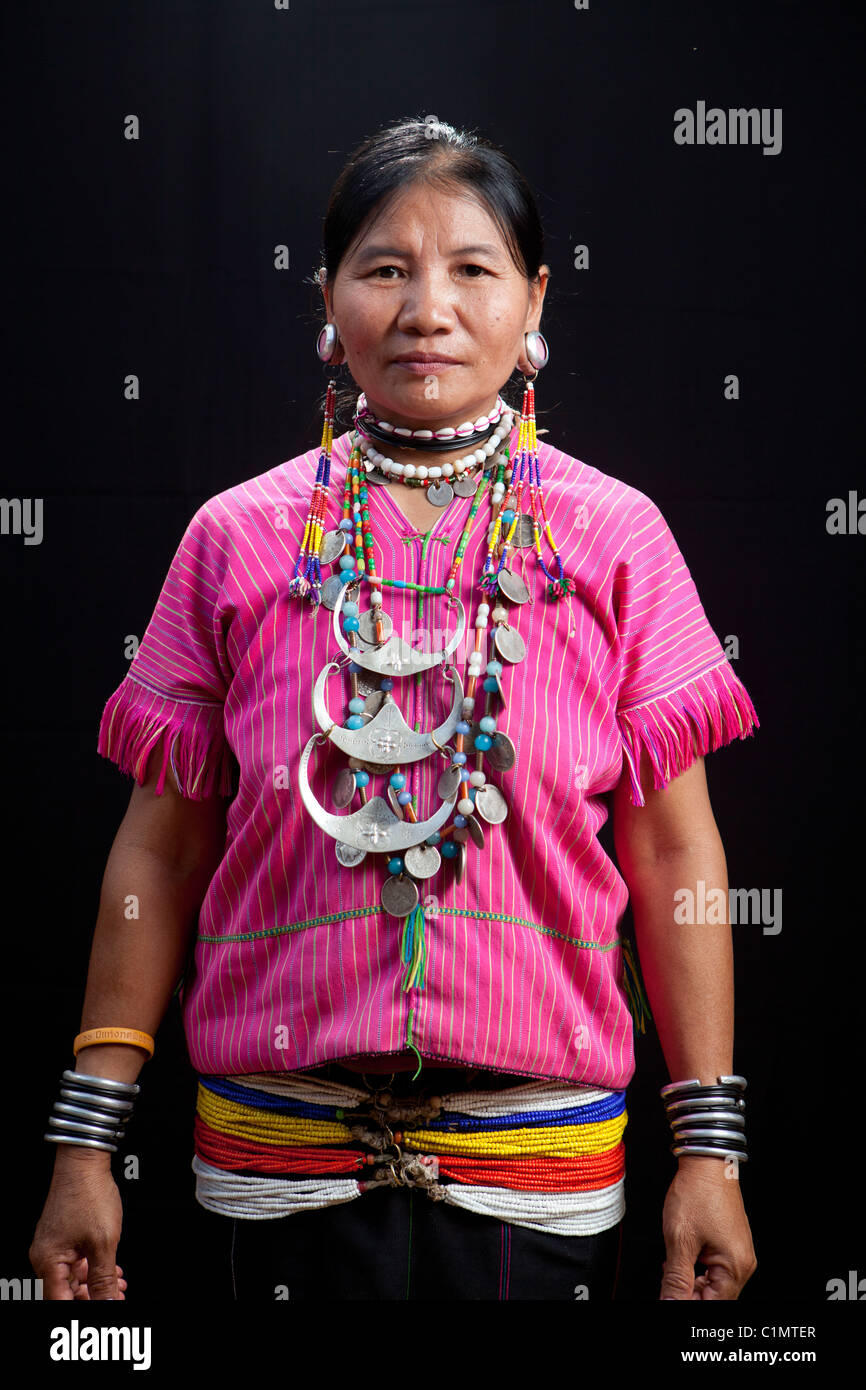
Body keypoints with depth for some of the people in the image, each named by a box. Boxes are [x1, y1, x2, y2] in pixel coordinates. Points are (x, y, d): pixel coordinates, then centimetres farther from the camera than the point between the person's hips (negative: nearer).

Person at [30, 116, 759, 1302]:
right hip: (282, 1148, 1)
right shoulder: (238, 539, 2)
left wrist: (712, 1150, -3)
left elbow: (674, 853, 0)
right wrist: (86, 1140, 2)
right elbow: (162, 851, 4)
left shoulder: (614, 538, 0)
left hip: (540, 1159, 0)